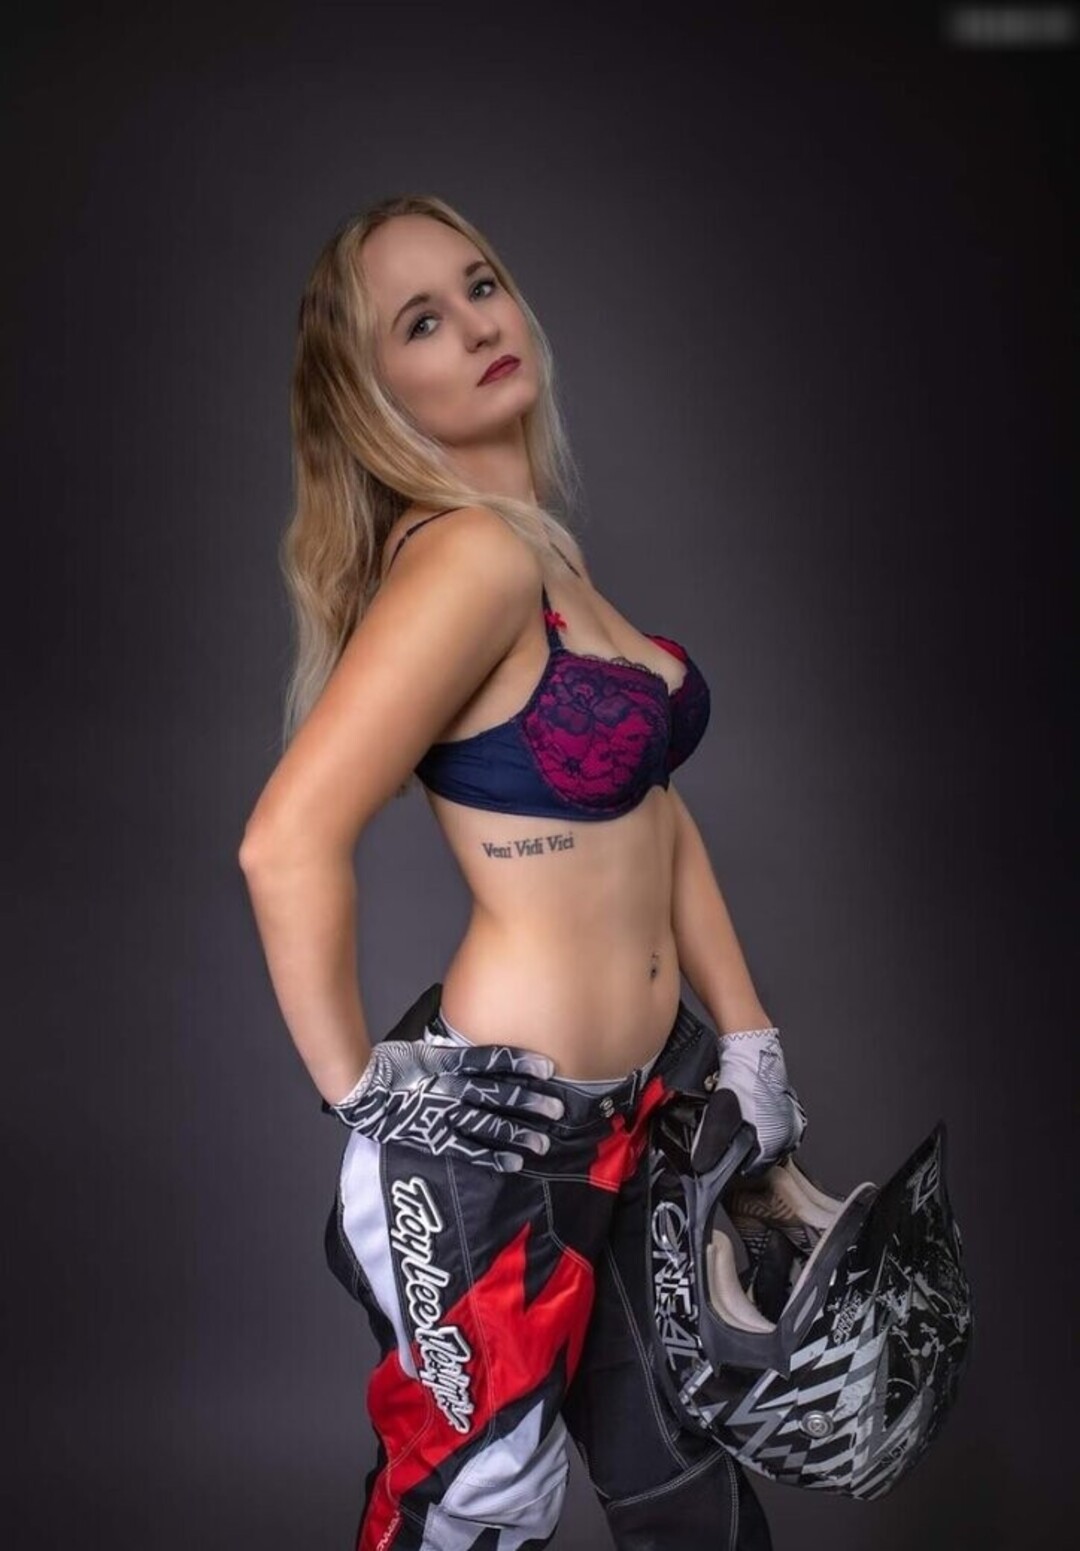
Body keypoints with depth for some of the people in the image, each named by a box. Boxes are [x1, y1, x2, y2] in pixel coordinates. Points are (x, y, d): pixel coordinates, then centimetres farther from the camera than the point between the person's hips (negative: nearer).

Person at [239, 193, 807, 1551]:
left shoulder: (551, 551, 7)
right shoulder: (466, 555, -22)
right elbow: (287, 847, -30)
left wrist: (750, 1038, 10)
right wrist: (357, 1092, -18)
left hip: (647, 1092, 9)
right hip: (505, 1120, -9)